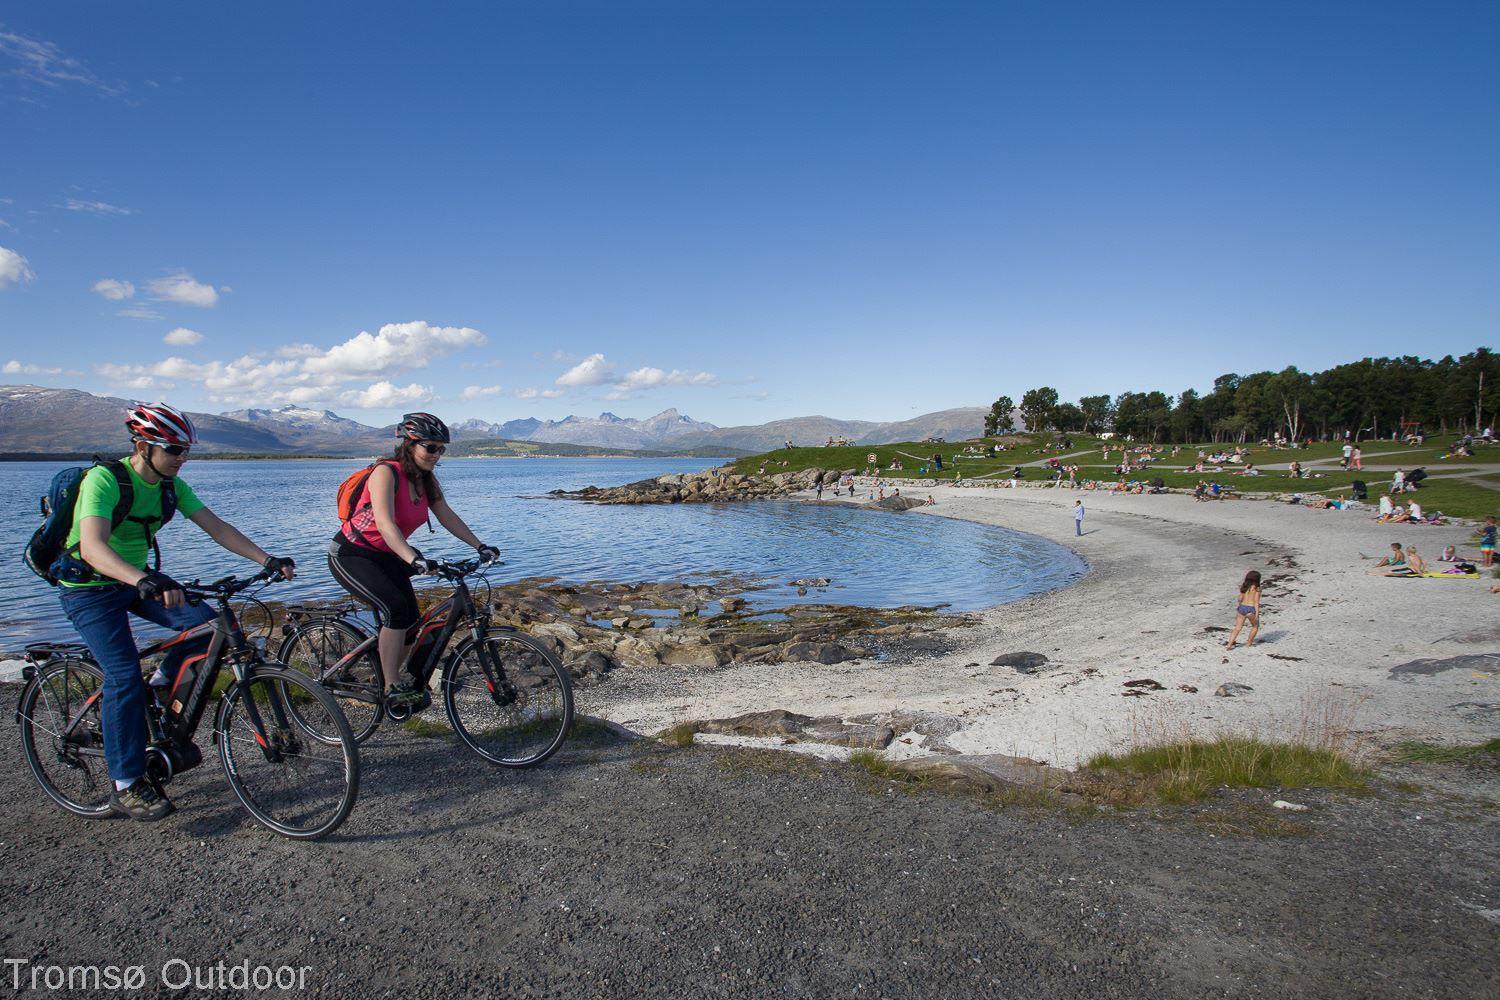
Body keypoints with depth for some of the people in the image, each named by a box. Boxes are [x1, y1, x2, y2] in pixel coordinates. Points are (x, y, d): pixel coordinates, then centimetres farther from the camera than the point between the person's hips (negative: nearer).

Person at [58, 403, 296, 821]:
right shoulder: (105, 479, -26)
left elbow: (216, 527, -7)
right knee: (125, 674, -16)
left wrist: (267, 559, -19)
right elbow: (92, 547, -40)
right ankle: (126, 787, -5)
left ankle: (161, 686, 14)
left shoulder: (171, 485, -6)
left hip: (137, 580, 6)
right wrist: (144, 580, -57)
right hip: (89, 587, -6)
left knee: (205, 622, -15)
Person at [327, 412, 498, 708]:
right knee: (396, 609, -27)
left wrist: (480, 546, -10)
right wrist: (413, 559, -49)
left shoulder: (427, 480, 0)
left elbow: (447, 516, 1)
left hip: (387, 558, 8)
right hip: (351, 556, -8)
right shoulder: (386, 473, -23)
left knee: (410, 622, -1)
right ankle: (392, 688, -17)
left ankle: (387, 681, 22)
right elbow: (385, 524, -36)